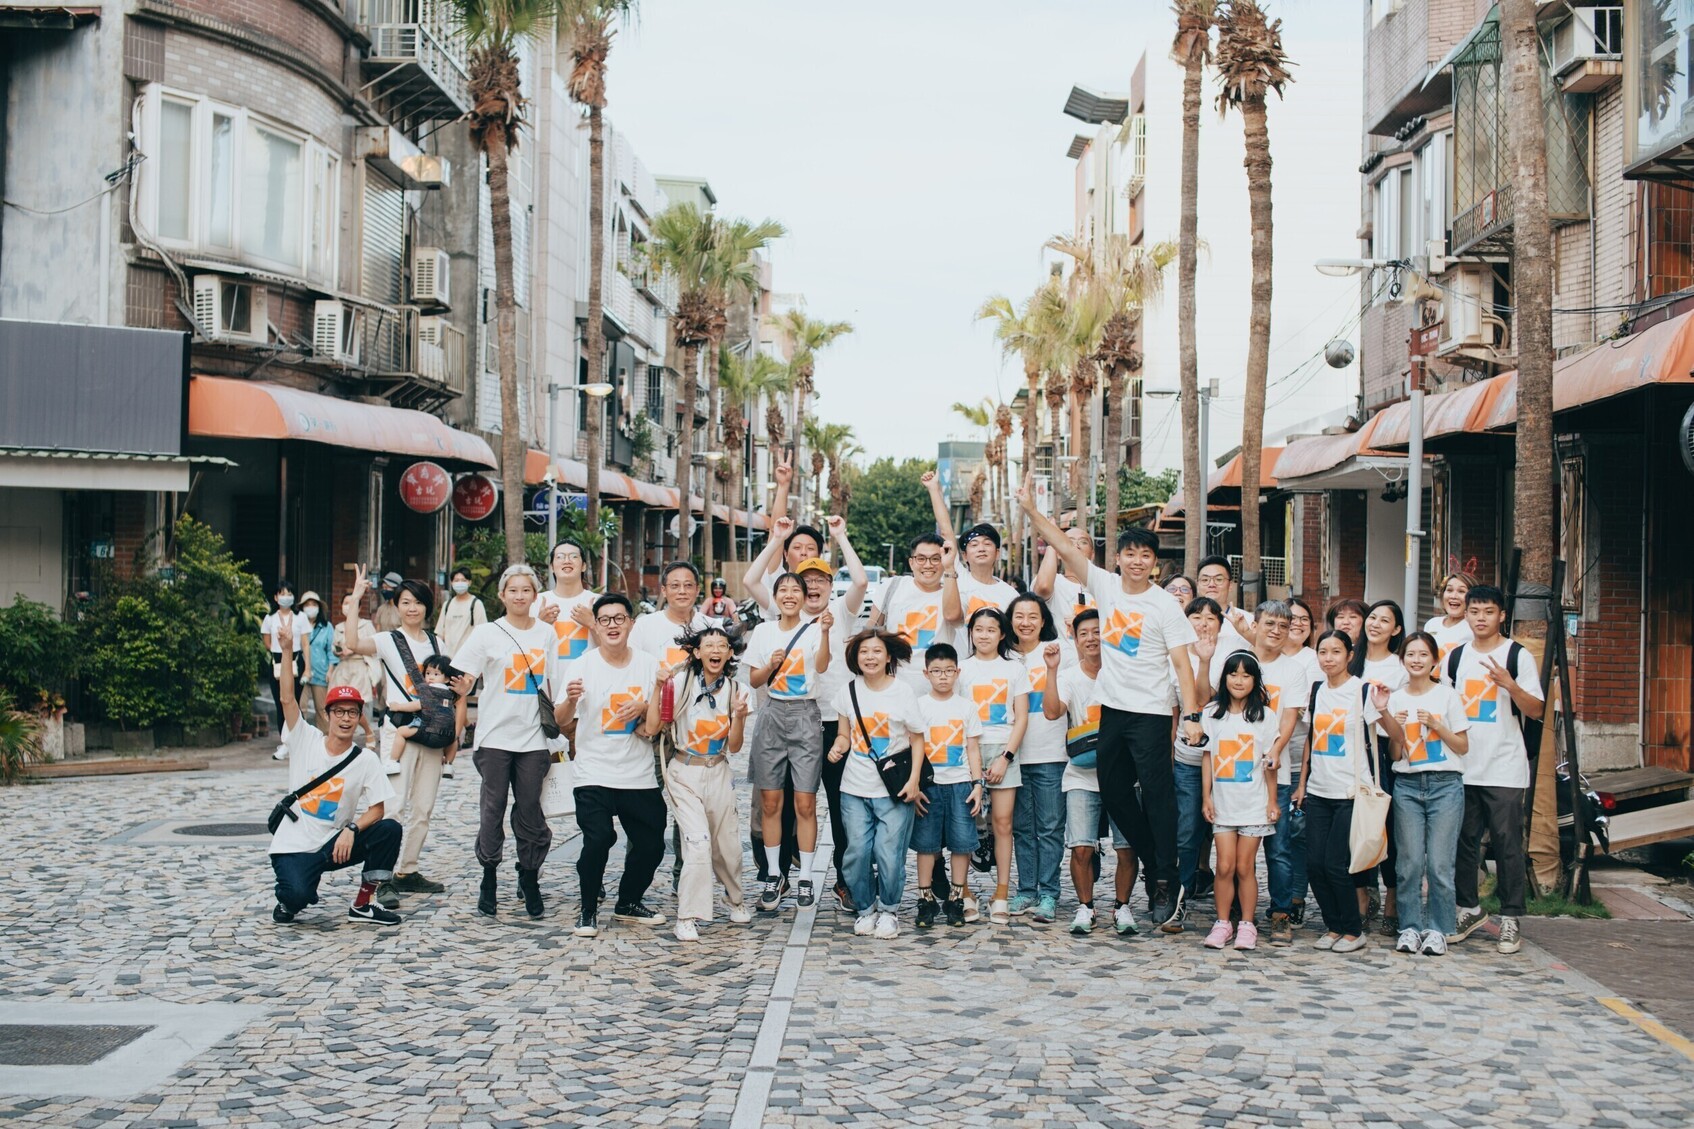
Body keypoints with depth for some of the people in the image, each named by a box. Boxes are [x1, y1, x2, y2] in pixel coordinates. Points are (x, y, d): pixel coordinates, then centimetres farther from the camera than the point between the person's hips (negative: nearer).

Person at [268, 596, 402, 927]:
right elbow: (287, 699, -15)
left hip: (336, 843, 3)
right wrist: (287, 652, -24)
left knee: (389, 829, -22)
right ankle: (287, 899, 10)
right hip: (293, 846, -2)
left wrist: (351, 830, -25)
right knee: (299, 895, -31)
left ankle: (362, 905, -5)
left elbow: (376, 809, -6)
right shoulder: (306, 740, -3)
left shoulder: (366, 760, -3)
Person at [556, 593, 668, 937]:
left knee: (651, 845, 6)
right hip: (594, 774, -3)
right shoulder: (582, 666, -4)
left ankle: (629, 902, 29)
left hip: (640, 776, 3)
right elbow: (562, 721, -9)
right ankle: (588, 909, 3)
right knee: (598, 840, -17)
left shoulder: (650, 664, 3)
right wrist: (571, 700, -32)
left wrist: (646, 707, -12)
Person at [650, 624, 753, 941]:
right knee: (698, 842, -15)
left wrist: (739, 715, -15)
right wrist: (659, 688, -17)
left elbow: (734, 746, 1)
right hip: (684, 774, -3)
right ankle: (687, 917, -4)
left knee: (727, 846, 7)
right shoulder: (680, 683, -8)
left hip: (718, 774, 3)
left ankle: (736, 899, 35)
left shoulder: (735, 690, 2)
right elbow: (652, 728, -11)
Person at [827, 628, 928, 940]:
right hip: (855, 788, 3)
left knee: (889, 854, -6)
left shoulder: (903, 692, -3)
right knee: (857, 852, -1)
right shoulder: (849, 691, 5)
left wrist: (913, 780, -8)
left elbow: (917, 739, 1)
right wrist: (838, 747, -10)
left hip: (895, 789, -3)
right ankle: (865, 909, 19)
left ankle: (888, 910, 15)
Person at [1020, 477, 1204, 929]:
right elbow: (1064, 547, 5)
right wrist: (1032, 510, -3)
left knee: (1157, 794, -5)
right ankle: (1153, 865, 24)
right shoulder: (1105, 586, 5)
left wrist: (1192, 714, -19)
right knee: (1114, 792, 10)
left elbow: (1181, 662, -10)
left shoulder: (1164, 605, -7)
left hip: (1150, 713, -5)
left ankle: (1166, 882, 3)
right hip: (1112, 709, 6)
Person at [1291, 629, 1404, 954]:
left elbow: (1398, 736, -11)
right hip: (1318, 791, 5)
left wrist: (1382, 709, -29)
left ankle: (1354, 931, 10)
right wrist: (1302, 782, 14)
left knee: (1335, 864, -6)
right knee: (1314, 863, 2)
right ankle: (1334, 926, 17)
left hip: (1350, 793, -5)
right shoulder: (1317, 690, 9)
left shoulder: (1363, 691, -8)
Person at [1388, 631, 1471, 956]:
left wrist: (1436, 725, -11)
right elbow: (1395, 755, 10)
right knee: (1410, 862, -2)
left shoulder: (1447, 696, 2)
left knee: (1440, 864, -5)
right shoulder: (1396, 699, 9)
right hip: (1407, 785, 2)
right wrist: (1397, 729, -8)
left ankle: (1438, 930, 5)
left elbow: (1463, 746, 2)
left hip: (1445, 785, -2)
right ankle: (1410, 928, 8)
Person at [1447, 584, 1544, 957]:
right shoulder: (1455, 657, 11)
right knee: (1464, 841, 9)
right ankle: (1470, 909, 22)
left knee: (1507, 844, -2)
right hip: (1462, 768, 4)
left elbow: (1536, 711, -7)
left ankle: (1510, 919, 5)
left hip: (1505, 770, -4)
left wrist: (1509, 684, -23)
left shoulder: (1518, 656, -2)